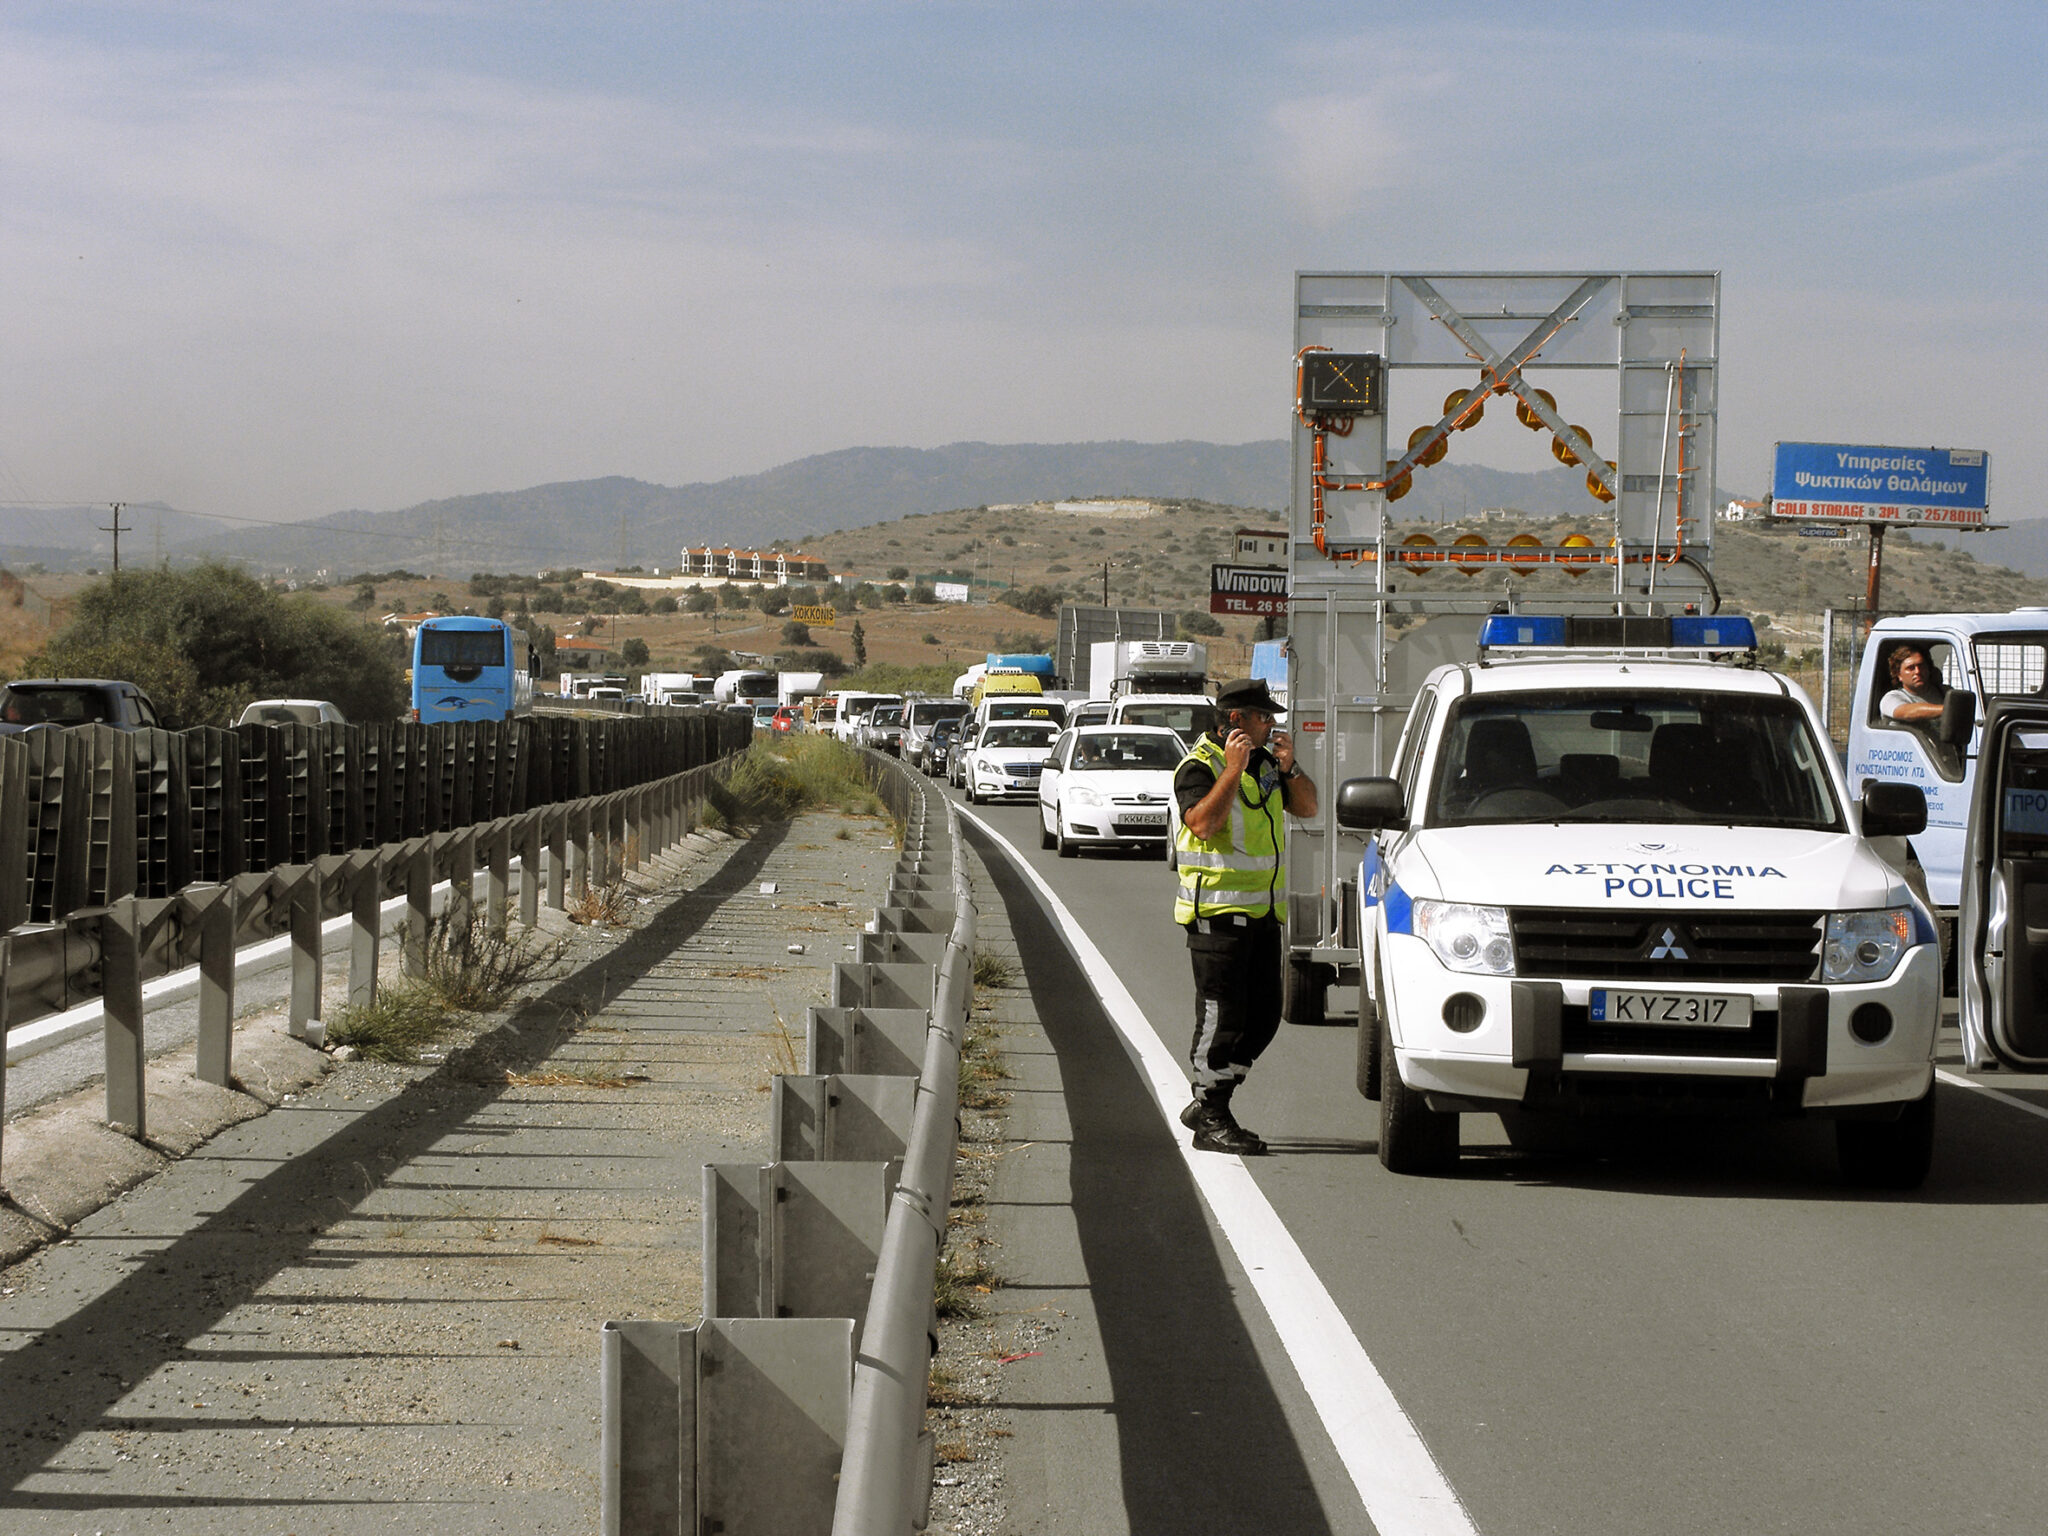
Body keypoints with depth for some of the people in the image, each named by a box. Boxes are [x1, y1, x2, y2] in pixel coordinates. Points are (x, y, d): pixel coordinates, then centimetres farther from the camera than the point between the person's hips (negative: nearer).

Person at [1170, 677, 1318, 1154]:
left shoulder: (1265, 762, 16)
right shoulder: (1199, 766, -9)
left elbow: (1306, 807, 14)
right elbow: (1203, 823, -24)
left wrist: (1289, 768, -3)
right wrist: (1234, 770, -26)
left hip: (1264, 912, 8)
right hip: (1217, 912, -8)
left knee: (1263, 1017, 8)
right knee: (1221, 1017, -7)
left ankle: (1207, 1104, 19)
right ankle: (1211, 1120, 0)